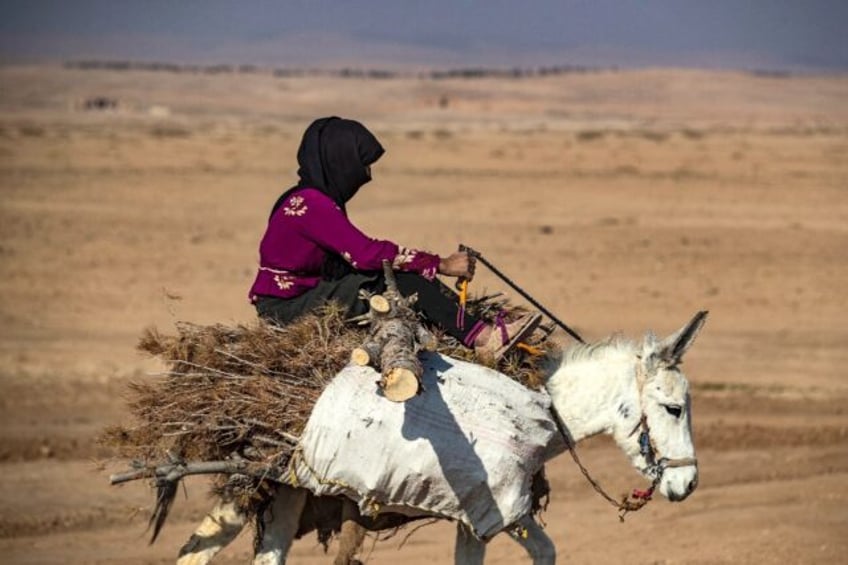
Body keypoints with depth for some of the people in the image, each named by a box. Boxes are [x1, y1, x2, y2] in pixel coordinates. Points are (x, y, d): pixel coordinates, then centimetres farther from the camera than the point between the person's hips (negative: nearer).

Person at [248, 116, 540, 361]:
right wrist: (440, 264, -20)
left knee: (405, 273, -2)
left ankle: (476, 326, -13)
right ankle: (481, 338, -25)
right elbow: (366, 254, -25)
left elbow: (357, 254, 8)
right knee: (398, 278, -21)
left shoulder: (319, 199, 11)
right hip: (288, 310, -9)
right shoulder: (308, 204, -20)